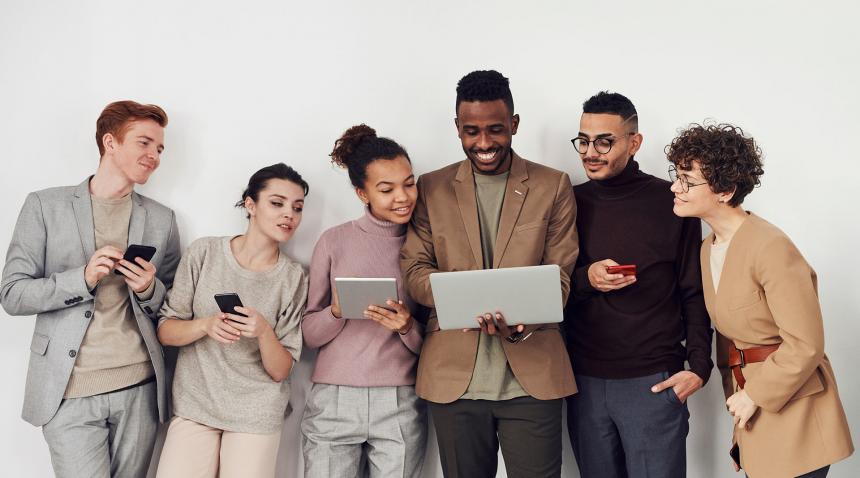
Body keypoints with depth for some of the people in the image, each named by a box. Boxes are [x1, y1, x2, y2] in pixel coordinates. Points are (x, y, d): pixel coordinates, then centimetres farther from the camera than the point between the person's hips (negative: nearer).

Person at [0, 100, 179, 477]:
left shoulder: (162, 219, 9)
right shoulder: (45, 206, 1)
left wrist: (149, 289, -9)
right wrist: (83, 277, -17)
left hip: (140, 388, 3)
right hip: (70, 391, -2)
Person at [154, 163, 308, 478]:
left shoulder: (293, 277, -5)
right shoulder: (204, 252, -4)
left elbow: (280, 371, -4)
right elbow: (165, 331, 0)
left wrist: (264, 332, -22)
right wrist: (205, 325, -19)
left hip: (256, 416, 0)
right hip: (193, 407, 0)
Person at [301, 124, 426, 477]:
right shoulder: (334, 241, 1)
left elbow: (431, 346, 5)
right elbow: (310, 335, 5)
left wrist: (407, 327, -15)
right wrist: (337, 311, -15)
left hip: (401, 407, 1)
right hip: (333, 402, 0)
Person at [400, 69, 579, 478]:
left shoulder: (553, 186, 6)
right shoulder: (431, 188, 8)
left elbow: (560, 275, 2)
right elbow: (414, 270, 3)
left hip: (532, 374, -1)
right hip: (454, 376, 1)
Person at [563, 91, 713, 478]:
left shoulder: (671, 204, -3)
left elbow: (694, 294, 1)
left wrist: (699, 366, -7)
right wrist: (584, 278, -12)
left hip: (654, 383, -2)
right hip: (585, 382, 3)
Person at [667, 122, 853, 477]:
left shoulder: (771, 248, -20)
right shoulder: (709, 248, 7)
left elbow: (805, 345, -20)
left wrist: (755, 395, -14)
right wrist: (735, 397, 8)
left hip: (791, 409, -8)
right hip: (754, 409, 8)